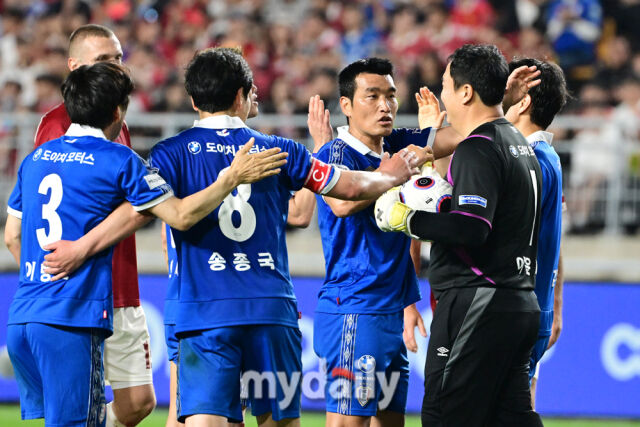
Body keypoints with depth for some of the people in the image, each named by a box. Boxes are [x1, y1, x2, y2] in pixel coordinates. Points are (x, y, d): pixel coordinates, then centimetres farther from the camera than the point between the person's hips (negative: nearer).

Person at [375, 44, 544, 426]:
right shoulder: (520, 145, 17)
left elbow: (471, 228, -23)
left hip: (478, 305, -10)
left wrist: (406, 219, -12)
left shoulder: (478, 148, -13)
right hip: (522, 305, 10)